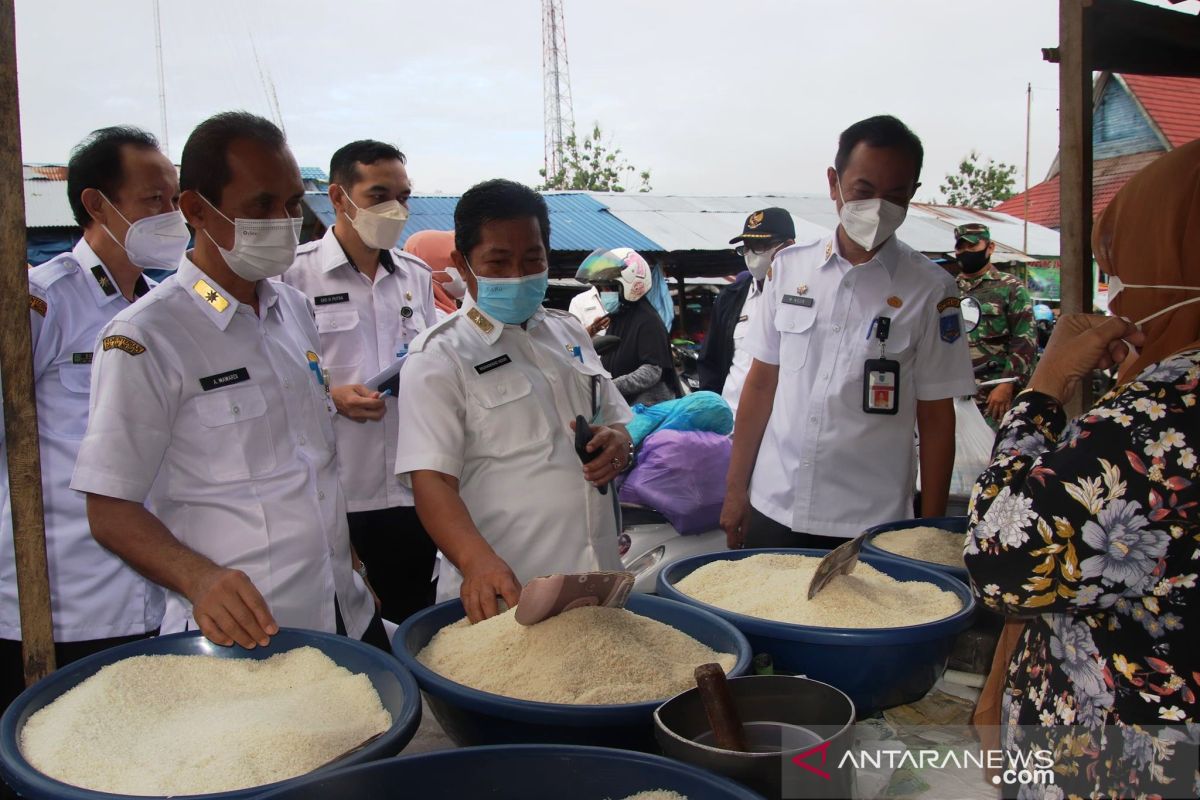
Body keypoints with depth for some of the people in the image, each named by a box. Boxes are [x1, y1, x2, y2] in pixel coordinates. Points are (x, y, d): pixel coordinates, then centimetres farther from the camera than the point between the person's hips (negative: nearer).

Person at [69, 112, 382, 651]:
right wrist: (201, 579, -29)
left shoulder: (295, 308, 9)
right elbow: (110, 510, -13)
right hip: (240, 634, -6)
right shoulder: (144, 338, -13)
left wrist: (349, 559, 14)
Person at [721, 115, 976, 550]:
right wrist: (735, 487, 7)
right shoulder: (789, 267, 3)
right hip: (773, 512, 3)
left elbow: (935, 418, -2)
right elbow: (762, 383, 7)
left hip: (870, 528, -2)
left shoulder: (929, 289, -5)